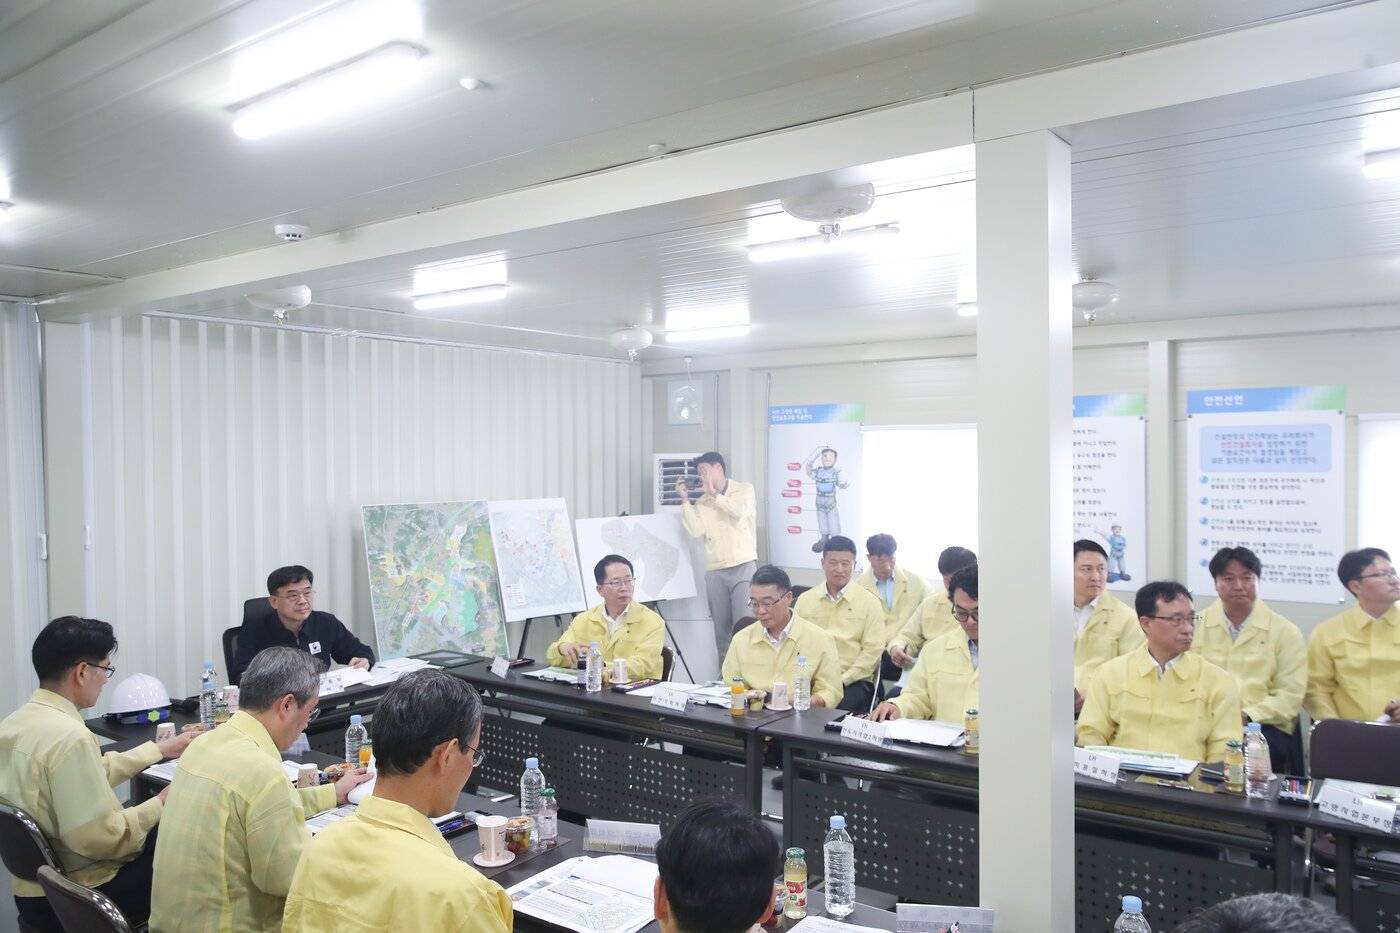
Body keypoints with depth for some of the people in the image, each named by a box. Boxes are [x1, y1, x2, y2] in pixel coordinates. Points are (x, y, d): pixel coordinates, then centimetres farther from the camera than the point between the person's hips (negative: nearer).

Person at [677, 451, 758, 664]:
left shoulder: (745, 490, 6)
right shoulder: (702, 501, 14)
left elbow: (740, 511, -15)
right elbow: (696, 531, -1)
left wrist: (713, 492, -7)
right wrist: (685, 499, -4)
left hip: (743, 566, -3)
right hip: (715, 571, 4)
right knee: (721, 627, 6)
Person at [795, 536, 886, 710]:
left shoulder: (870, 602, 5)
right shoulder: (805, 600, 13)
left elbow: (872, 650, -2)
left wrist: (841, 680, -13)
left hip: (853, 681, -2)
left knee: (839, 708, -34)